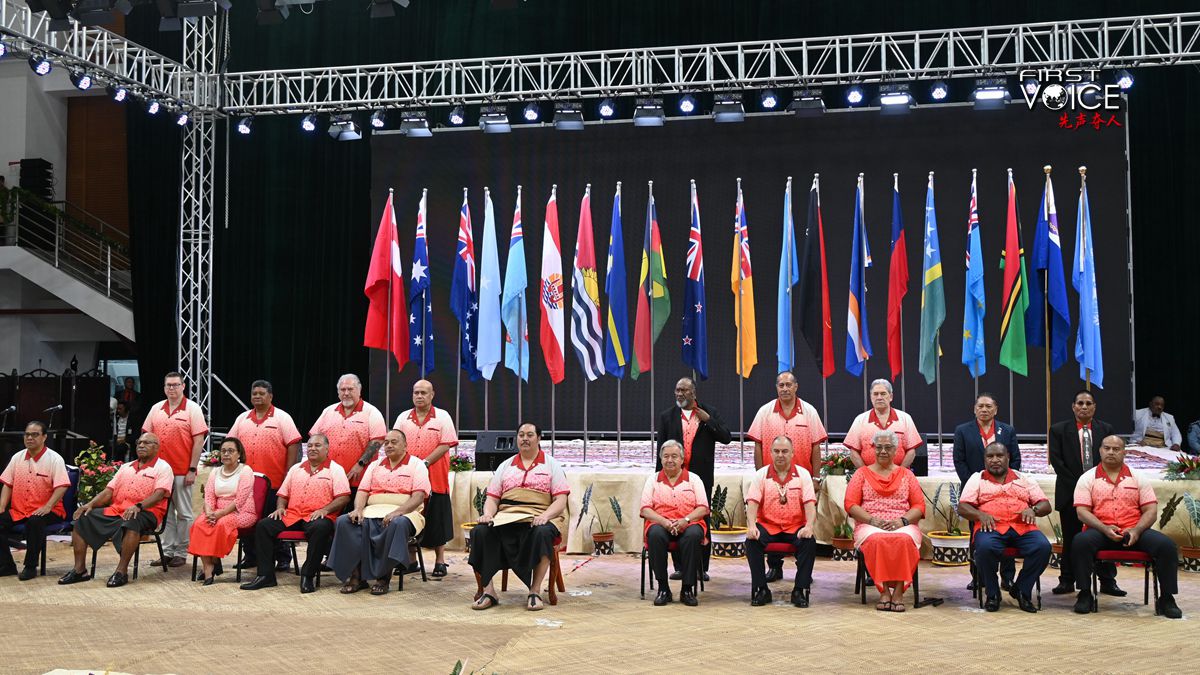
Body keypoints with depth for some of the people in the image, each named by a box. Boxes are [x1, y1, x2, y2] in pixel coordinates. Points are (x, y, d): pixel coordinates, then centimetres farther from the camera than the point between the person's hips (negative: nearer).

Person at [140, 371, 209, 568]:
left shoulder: (192, 409, -3)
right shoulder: (156, 409, 11)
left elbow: (199, 441, -7)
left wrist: (192, 469, -11)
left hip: (182, 471, -5)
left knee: (183, 513, 1)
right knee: (165, 512, 8)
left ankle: (181, 553, 8)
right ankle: (167, 551, 15)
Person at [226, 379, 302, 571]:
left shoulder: (282, 418, -1)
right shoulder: (242, 419, 13)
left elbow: (293, 445, -5)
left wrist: (289, 473, -11)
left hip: (273, 481, -4)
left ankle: (282, 558, 7)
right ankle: (250, 556, 19)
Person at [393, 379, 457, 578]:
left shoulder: (442, 417, 1)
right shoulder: (403, 417, 11)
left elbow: (446, 445, -7)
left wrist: (425, 462, -16)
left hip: (434, 478, -3)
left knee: (437, 520, 2)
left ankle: (440, 562, 10)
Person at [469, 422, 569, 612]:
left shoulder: (551, 465, 13)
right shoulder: (505, 466, 22)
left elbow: (561, 500, 2)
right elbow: (492, 498, 16)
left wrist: (544, 516, -17)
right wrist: (488, 515, -7)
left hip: (539, 519, -3)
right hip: (506, 517, 3)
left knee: (542, 533, -38)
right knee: (480, 531, -27)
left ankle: (534, 592, -30)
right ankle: (488, 590, -25)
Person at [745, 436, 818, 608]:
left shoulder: (803, 474, 6)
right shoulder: (761, 474, 5)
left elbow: (810, 503, -3)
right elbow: (752, 502, -4)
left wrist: (809, 526, -21)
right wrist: (752, 526, -21)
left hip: (795, 527, 0)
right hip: (768, 526, 0)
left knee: (809, 542, -30)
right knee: (752, 541, -28)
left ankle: (799, 591, -16)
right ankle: (761, 590, -15)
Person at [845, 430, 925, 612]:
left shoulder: (906, 475, 20)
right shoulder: (862, 473, 17)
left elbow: (919, 505, 10)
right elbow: (850, 504, 5)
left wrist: (903, 521, -10)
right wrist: (872, 520, -11)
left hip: (903, 526, 1)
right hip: (870, 526, 0)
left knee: (905, 540, -36)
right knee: (876, 540, -37)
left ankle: (898, 591, -31)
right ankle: (884, 591, -29)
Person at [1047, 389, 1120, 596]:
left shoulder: (1106, 429, 10)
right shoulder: (1059, 430, 5)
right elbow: (1056, 461, -2)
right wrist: (1077, 486, -9)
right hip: (1070, 493, -1)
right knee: (1070, 539, 3)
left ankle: (1107, 581, 6)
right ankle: (1067, 581, 8)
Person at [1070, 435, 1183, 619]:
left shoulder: (1138, 478, 13)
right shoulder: (1087, 478, 8)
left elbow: (1151, 510, 6)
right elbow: (1082, 511, -2)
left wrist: (1136, 530, -14)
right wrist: (1105, 528, -19)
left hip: (1134, 532, 2)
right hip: (1101, 531, -1)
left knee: (1166, 545, -24)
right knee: (1081, 541, -34)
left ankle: (1166, 598, -11)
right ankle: (1085, 595, -19)